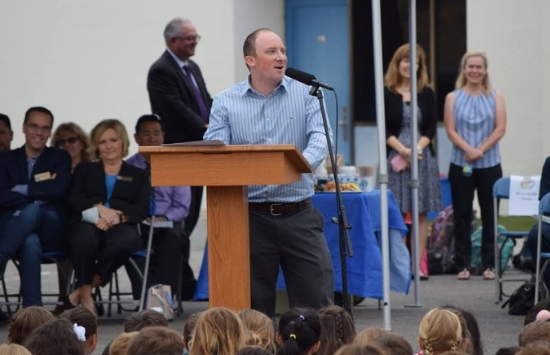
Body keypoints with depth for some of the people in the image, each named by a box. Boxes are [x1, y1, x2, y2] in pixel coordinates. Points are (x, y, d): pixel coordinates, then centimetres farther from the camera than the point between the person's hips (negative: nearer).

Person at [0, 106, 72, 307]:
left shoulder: (60, 158, 15)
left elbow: (58, 191, -5)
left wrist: (21, 189, -2)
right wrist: (39, 195, -8)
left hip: (51, 230, 0)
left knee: (32, 212, -39)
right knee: (30, 242, -41)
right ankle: (32, 309, -49)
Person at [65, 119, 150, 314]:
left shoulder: (138, 175, 26)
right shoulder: (85, 170, 28)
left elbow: (142, 210, 9)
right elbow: (74, 200, 10)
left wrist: (117, 217, -12)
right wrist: (100, 208, -11)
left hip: (120, 225, 0)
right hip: (88, 222, 0)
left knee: (126, 241, -40)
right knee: (84, 240, -40)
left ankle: (80, 291, -30)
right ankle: (85, 294, -26)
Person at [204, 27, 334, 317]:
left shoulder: (304, 95, 5)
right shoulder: (226, 103, 5)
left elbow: (320, 138, -9)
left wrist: (303, 161, -31)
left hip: (299, 215, 0)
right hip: (251, 216, 0)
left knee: (317, 299, -1)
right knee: (255, 305, 6)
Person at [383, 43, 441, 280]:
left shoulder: (427, 94, 10)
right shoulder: (386, 94, 2)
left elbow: (431, 127, 6)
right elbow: (384, 130, -2)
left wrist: (418, 148, -10)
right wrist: (403, 150, -14)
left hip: (422, 157, 2)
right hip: (395, 158, -2)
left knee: (420, 213, 2)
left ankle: (419, 264, 3)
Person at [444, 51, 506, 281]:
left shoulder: (495, 97, 6)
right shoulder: (453, 98, 6)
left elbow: (500, 129, -2)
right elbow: (451, 130, -2)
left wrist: (480, 150, -14)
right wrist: (468, 150, -18)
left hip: (489, 164, 0)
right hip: (460, 165, 0)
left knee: (490, 214, 2)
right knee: (462, 215, 2)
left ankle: (489, 264, 8)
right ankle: (463, 264, 7)